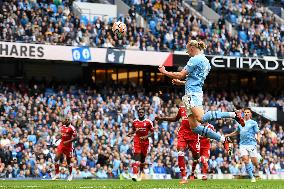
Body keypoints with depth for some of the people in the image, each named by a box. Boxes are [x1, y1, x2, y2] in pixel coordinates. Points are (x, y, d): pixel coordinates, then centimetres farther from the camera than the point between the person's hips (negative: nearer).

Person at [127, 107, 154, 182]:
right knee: (137, 158, -17)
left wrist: (146, 136, -14)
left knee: (142, 158, 12)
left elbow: (152, 132, 2)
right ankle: (135, 175, -27)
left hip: (145, 141, 0)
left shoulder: (148, 122, -3)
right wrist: (130, 133, 0)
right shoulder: (135, 122, 6)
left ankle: (140, 173, 38)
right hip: (137, 141, 0)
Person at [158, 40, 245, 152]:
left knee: (201, 118, -28)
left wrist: (165, 72, 4)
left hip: (192, 93, -10)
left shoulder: (195, 59, -6)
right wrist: (180, 82, 36)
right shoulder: (205, 61, 24)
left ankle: (233, 114, -28)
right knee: (194, 127, 3)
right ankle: (222, 139, 1)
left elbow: (181, 75, -8)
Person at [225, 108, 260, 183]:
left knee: (254, 161, -6)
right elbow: (237, 132, 31)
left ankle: (257, 171, 27)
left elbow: (257, 133, 1)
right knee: (246, 160, -12)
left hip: (251, 144, -3)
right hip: (243, 145, 3)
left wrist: (258, 138, -19)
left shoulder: (253, 123, 4)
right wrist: (227, 135, 27)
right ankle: (252, 177, -6)